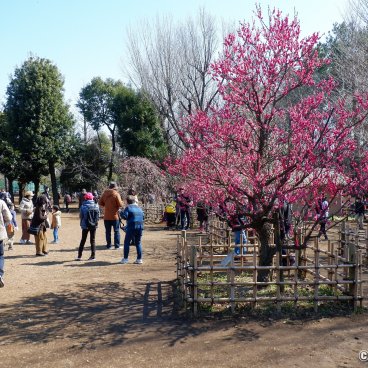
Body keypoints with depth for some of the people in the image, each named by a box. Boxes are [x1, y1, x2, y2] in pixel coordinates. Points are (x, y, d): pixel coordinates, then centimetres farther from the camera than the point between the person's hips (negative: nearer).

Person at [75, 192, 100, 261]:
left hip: (85, 226, -1)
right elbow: (98, 216, -1)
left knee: (83, 240, 11)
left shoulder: (83, 206, -12)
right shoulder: (96, 206, -5)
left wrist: (82, 224, 9)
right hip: (94, 225, 2)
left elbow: (81, 216, -5)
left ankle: (79, 256, 11)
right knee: (93, 240, 11)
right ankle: (93, 256, 9)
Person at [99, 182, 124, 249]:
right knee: (116, 231, 6)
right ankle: (117, 245, 4)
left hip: (106, 216, 4)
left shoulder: (104, 193, 0)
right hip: (114, 216, -3)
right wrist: (122, 203, 5)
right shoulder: (116, 194, -13)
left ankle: (108, 245, 13)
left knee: (108, 231, 11)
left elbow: (100, 203, 4)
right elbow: (120, 204, -16)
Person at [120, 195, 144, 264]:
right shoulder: (139, 208, 15)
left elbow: (125, 216, -13)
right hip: (140, 227, 5)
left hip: (131, 227, -5)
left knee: (127, 242, 7)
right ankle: (139, 259, 9)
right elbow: (143, 217, 17)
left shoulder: (128, 208, -3)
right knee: (138, 243, 12)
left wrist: (121, 213, 5)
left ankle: (125, 258, 7)